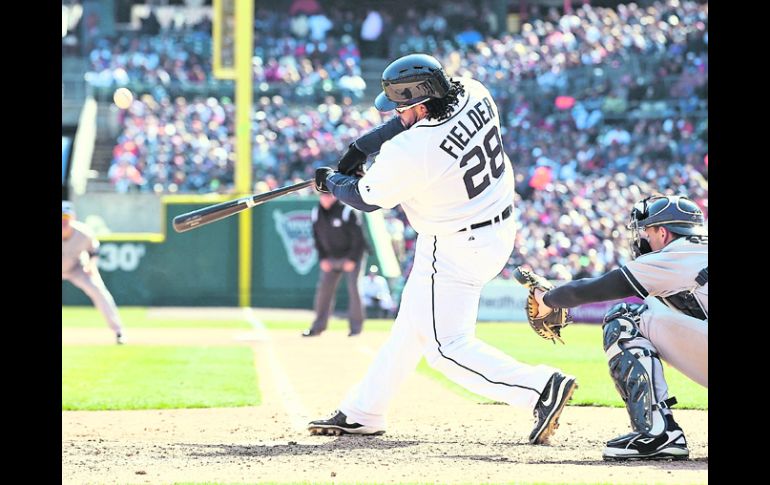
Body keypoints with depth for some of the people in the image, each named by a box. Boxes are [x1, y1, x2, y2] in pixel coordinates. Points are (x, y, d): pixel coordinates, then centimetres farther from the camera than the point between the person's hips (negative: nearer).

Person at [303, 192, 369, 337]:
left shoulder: (347, 212, -18)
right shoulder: (316, 214, -1)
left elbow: (358, 237, -15)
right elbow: (318, 238, 9)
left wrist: (352, 260, -17)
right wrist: (322, 259, 0)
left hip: (351, 256, -5)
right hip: (330, 258, 5)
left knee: (353, 288, -11)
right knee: (323, 290, 0)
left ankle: (356, 326, -3)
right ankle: (318, 326, 6)